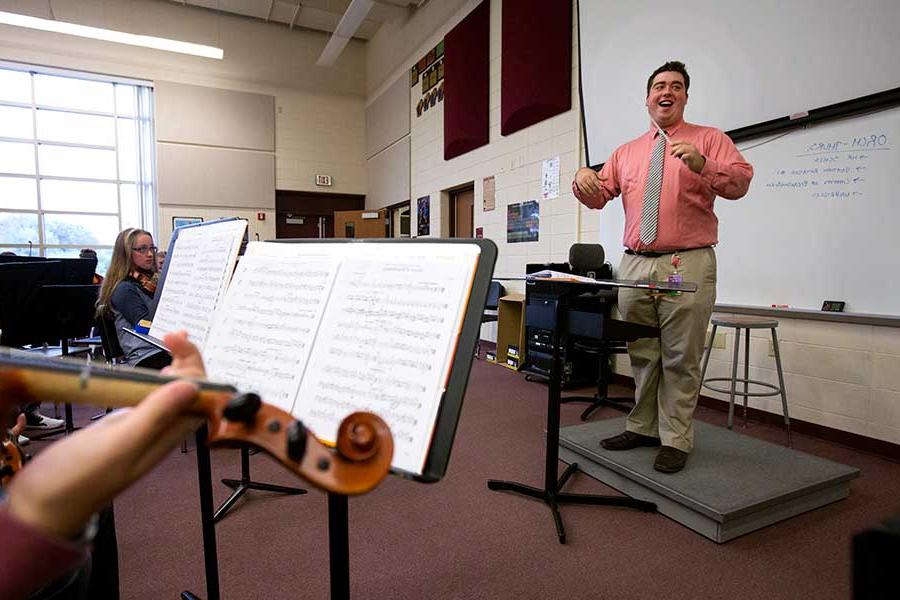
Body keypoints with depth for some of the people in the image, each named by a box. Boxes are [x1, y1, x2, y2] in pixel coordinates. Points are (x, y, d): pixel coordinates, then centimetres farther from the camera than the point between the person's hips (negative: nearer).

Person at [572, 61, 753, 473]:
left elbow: (740, 182, -7)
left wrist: (702, 165, -25)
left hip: (687, 264, -4)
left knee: (680, 358, 0)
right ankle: (643, 427, 27)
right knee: (642, 355, 13)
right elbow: (599, 196, 12)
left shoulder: (709, 139, 6)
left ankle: (676, 440, 13)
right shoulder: (626, 152, 18)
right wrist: (584, 180, -10)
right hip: (635, 264, 4)